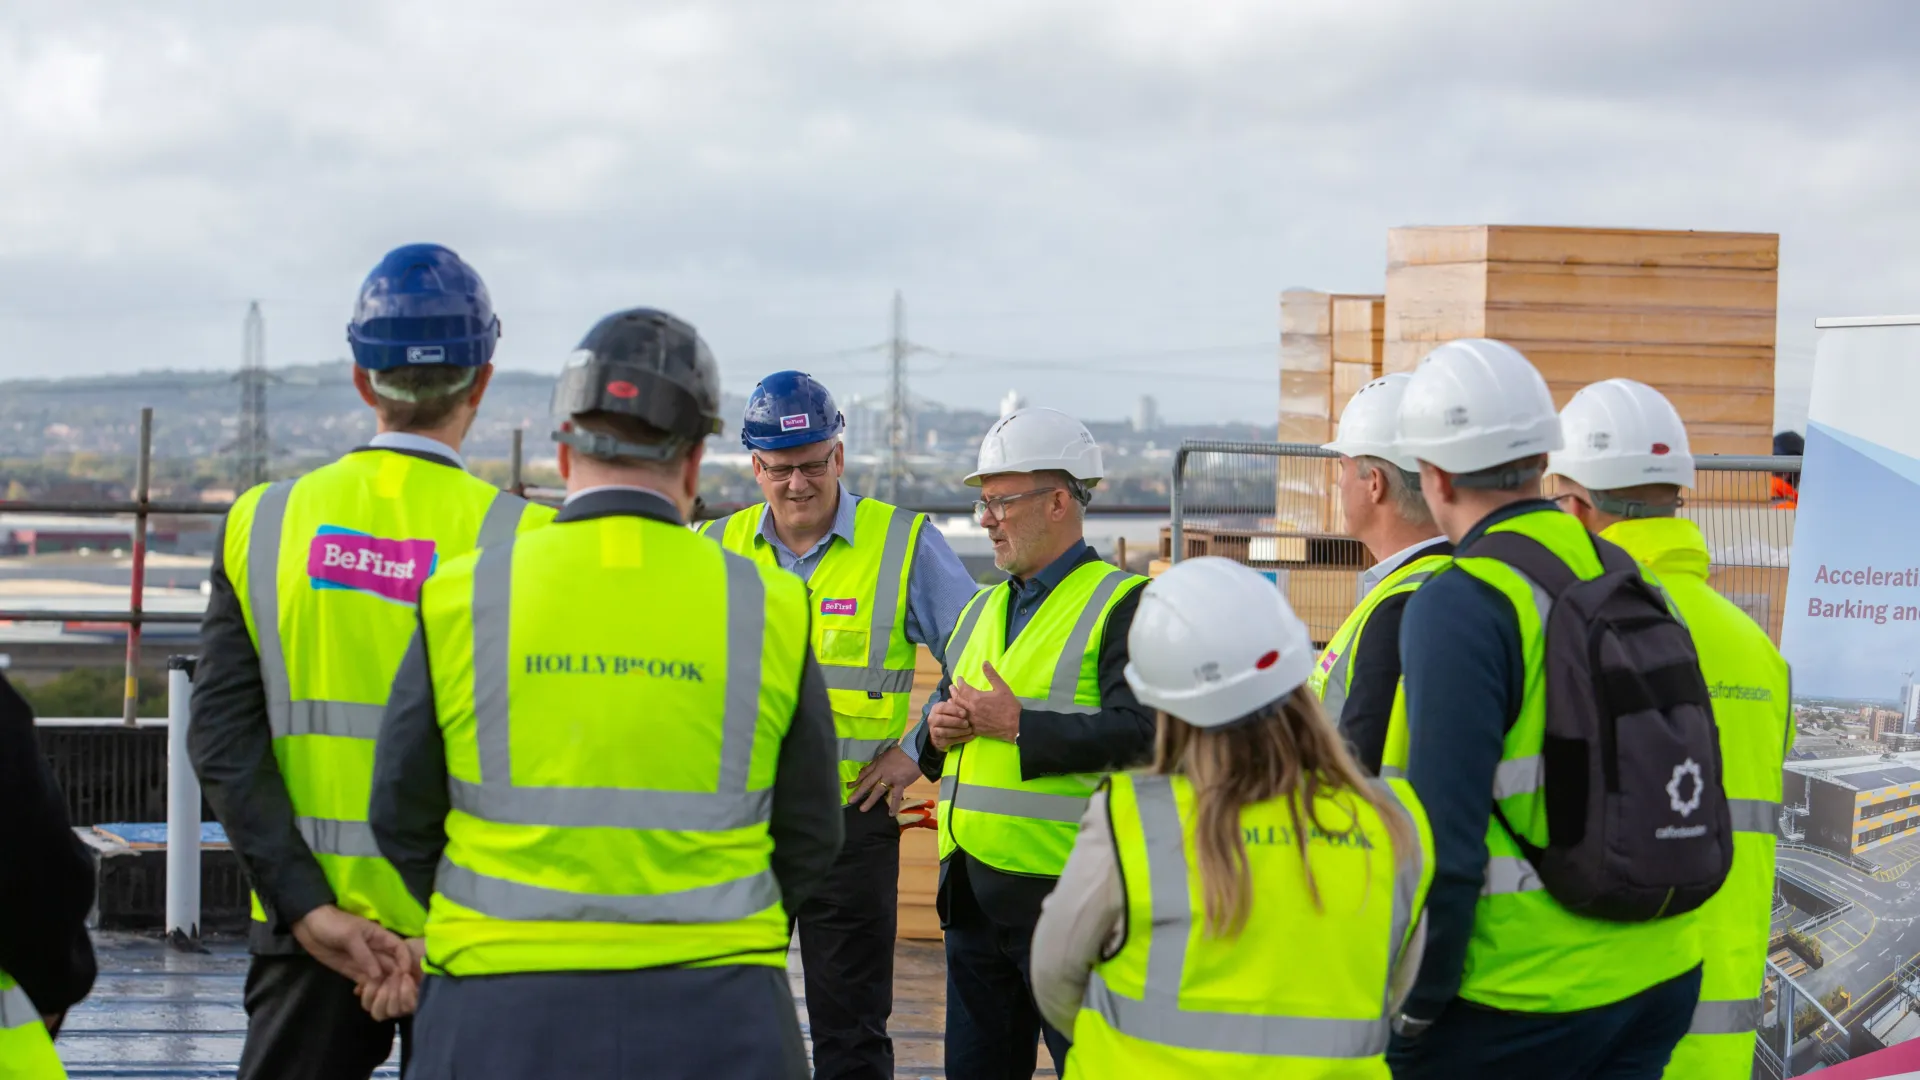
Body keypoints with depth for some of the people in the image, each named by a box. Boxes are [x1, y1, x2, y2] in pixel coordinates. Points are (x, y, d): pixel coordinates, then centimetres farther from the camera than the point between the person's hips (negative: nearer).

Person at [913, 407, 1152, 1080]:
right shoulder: (983, 609, 19)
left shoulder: (1124, 606, -6)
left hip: (1066, 896, -8)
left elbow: (1140, 734, -20)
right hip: (971, 893, 8)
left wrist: (1018, 723, -20)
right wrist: (939, 730, 1)